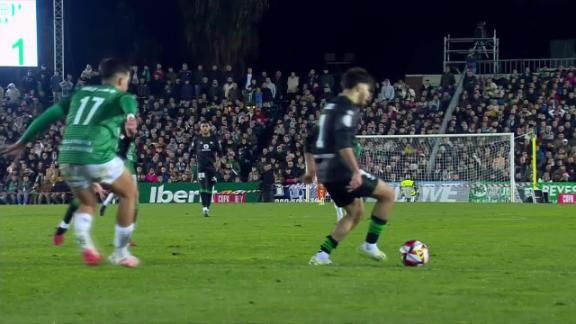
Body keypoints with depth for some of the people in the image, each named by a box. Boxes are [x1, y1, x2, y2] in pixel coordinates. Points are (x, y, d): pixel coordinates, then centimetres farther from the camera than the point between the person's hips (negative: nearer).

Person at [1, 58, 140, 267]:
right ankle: (120, 253, 16)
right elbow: (127, 100, -15)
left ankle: (85, 243, -3)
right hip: (98, 156, -5)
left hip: (68, 157, 5)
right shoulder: (119, 96, 11)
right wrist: (130, 117, -38)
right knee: (129, 194, 19)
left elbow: (50, 114, 22)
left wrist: (22, 142, 27)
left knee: (87, 203, 26)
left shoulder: (81, 93, 25)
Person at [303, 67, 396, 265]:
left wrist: (311, 169, 30)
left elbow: (311, 141, 24)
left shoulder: (330, 107, 19)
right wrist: (356, 172, -29)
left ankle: (322, 255, 12)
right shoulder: (348, 109, -11)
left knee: (356, 211, 22)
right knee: (388, 194, 2)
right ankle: (370, 244, 3)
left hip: (326, 173, 10)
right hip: (340, 170, -10)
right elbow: (343, 144, -26)